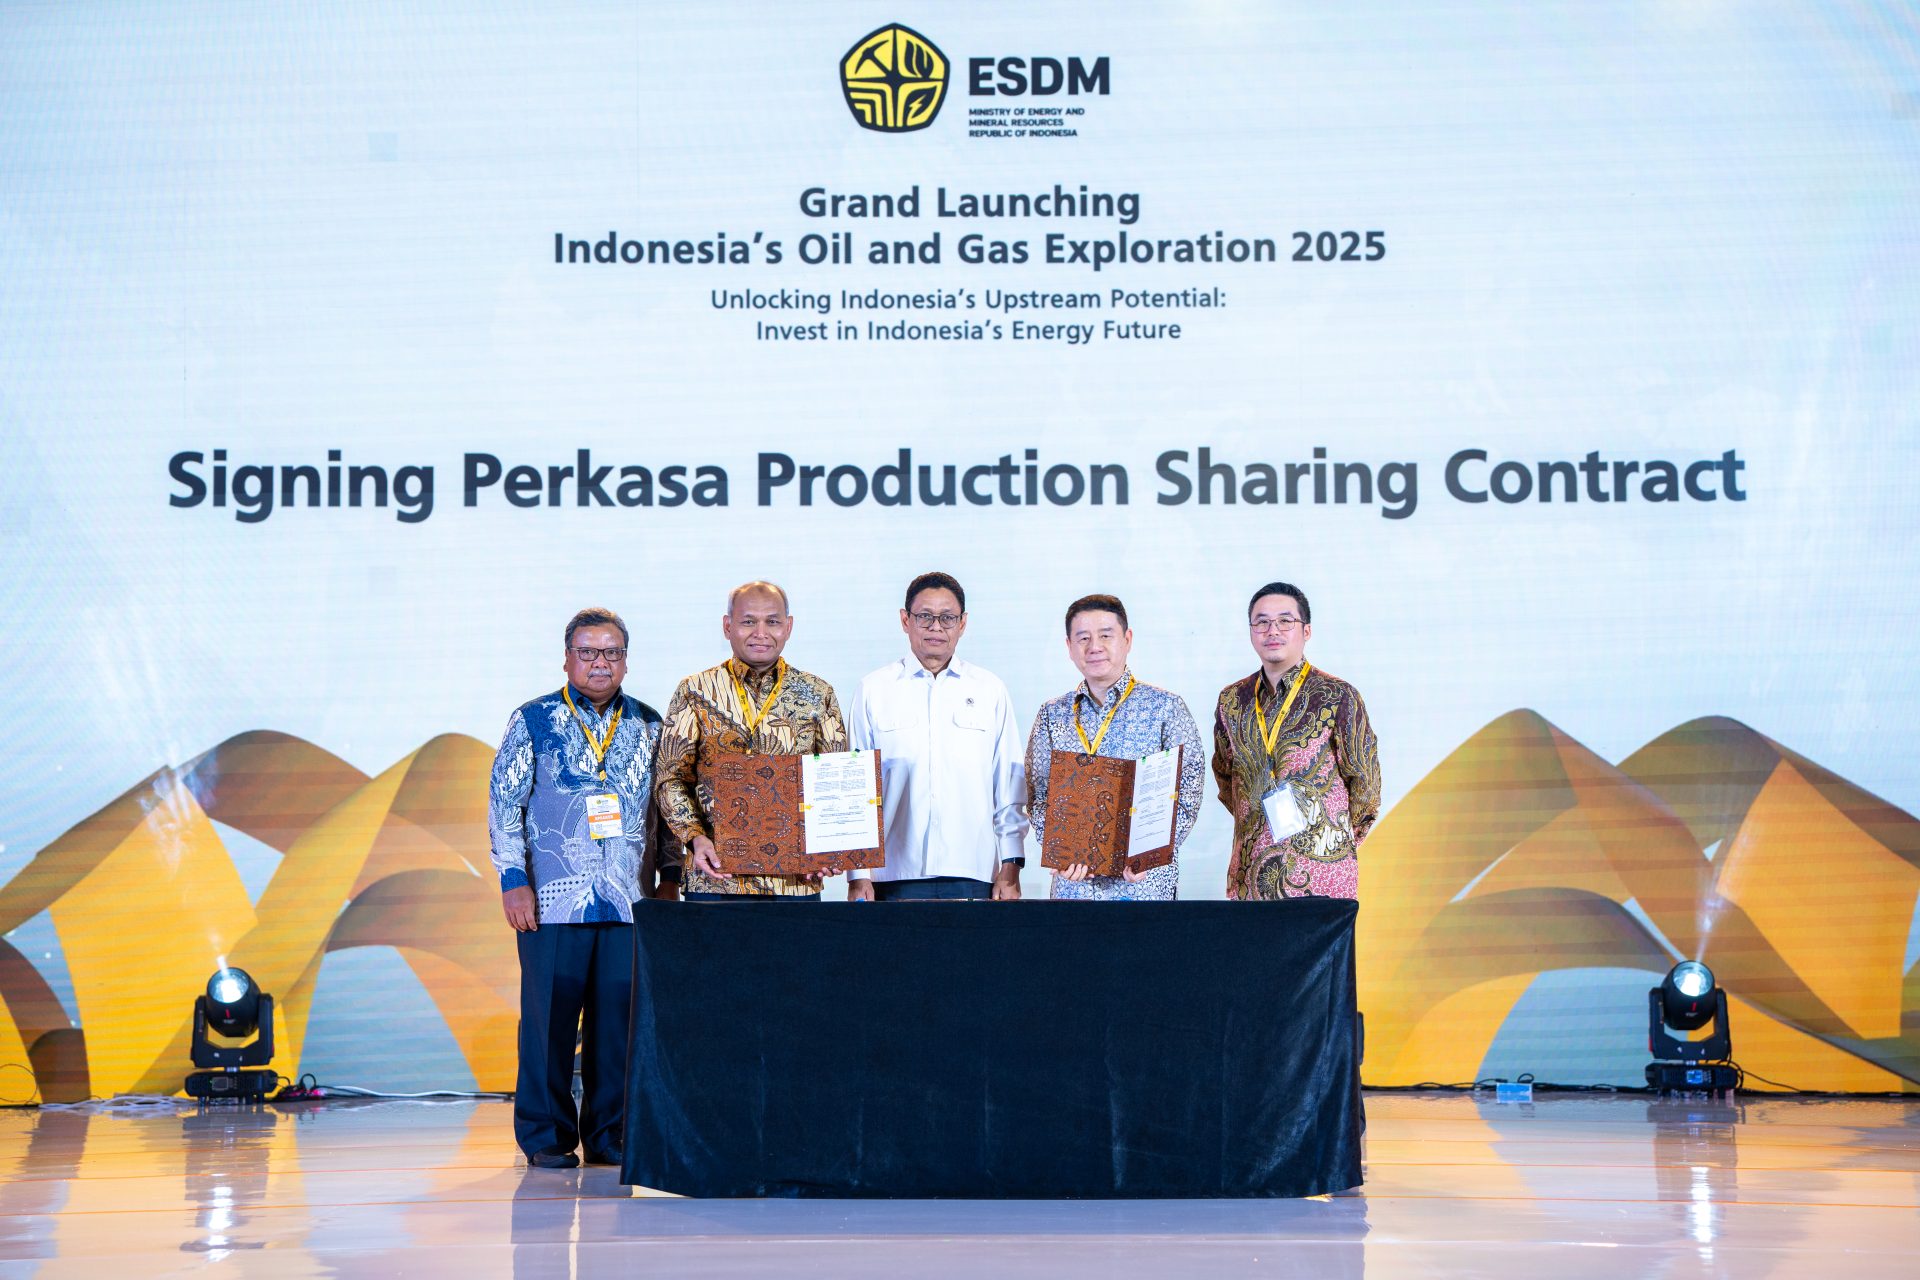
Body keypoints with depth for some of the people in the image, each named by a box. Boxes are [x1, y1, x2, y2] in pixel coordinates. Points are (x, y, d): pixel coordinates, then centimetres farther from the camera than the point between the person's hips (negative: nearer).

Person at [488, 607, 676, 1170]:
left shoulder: (648, 724, 12)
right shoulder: (533, 720, 4)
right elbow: (505, 802, 2)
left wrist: (669, 877, 12)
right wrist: (514, 880, -4)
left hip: (630, 900, 3)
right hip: (553, 899, -2)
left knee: (619, 1017, 2)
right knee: (549, 1016, -1)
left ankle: (609, 1134, 12)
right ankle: (547, 1137, 8)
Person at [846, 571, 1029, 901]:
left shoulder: (991, 691, 11)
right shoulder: (873, 690, 8)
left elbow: (1010, 786, 11)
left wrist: (1010, 867, 4)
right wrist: (857, 874, 2)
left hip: (973, 874, 1)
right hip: (895, 875, -1)